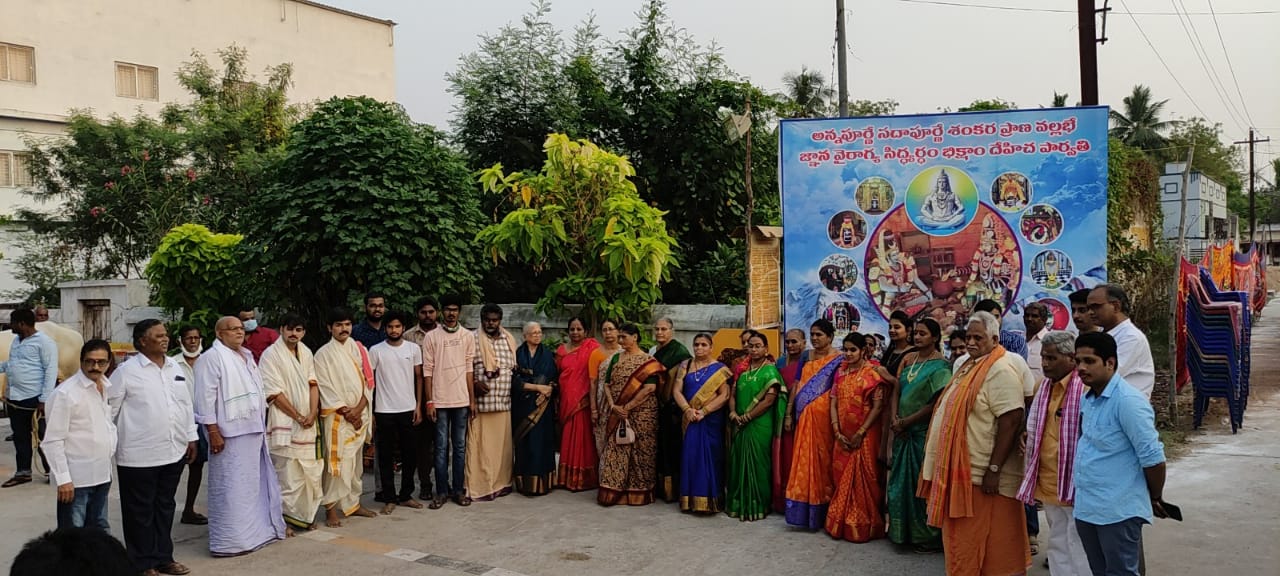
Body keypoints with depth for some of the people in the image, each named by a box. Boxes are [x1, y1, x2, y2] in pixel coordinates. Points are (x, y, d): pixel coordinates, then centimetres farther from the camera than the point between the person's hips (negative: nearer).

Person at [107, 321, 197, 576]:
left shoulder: (175, 368, 10)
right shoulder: (127, 370, -7)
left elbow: (186, 404, 15)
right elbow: (110, 409, -5)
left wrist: (191, 437, 14)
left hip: (174, 451, 6)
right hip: (139, 456, -5)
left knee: (165, 507, 15)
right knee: (140, 510, 5)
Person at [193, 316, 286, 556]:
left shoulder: (246, 356, 17)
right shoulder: (212, 357, -10)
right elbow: (206, 397, -15)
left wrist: (261, 424, 20)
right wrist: (213, 431, -20)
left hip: (253, 429, 9)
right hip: (230, 433, -9)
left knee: (254, 482, 15)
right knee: (231, 486, -4)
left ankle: (256, 530, 26)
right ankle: (229, 540, 2)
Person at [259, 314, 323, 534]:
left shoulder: (306, 353, 12)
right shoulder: (271, 355, -7)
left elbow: (313, 383, 9)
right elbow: (274, 392, -12)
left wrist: (312, 413, -6)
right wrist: (298, 417, -11)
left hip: (308, 423, 6)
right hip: (285, 423, -6)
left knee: (312, 471, 7)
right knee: (287, 473, -5)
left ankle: (305, 515, 19)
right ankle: (285, 518, 5)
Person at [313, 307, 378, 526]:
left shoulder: (359, 350, 9)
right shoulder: (323, 354, -2)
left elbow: (368, 381, 5)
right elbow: (326, 389, -7)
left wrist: (359, 409, -9)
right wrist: (346, 412, -13)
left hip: (360, 415, 5)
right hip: (336, 417, -5)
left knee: (356, 461, 11)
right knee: (337, 462, -9)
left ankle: (354, 503, 20)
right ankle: (331, 508, -5)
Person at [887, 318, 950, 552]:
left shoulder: (940, 365, -10)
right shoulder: (908, 359, 10)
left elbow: (936, 403, -15)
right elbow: (896, 390, 7)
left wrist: (906, 422, -11)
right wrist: (894, 419, -7)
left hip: (924, 431, -6)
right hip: (903, 431, 6)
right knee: (902, 481, 11)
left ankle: (929, 536, 10)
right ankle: (905, 531, 22)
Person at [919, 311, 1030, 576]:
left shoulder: (1001, 370, -15)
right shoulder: (970, 366, 14)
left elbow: (1011, 421, -22)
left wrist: (994, 469, -24)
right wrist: (946, 467, 20)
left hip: (982, 473, -9)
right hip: (961, 470, 9)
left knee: (982, 544, 0)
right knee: (963, 540, 16)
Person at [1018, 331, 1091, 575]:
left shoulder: (1085, 388, -16)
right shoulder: (1044, 386, 10)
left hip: (1074, 483, -8)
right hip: (1048, 482, 8)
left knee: (1078, 548, 0)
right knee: (1058, 544, 18)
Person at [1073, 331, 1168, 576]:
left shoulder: (1128, 400, -18)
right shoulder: (1087, 400, 8)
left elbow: (1153, 457, -16)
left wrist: (1155, 498, -4)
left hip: (1118, 512, -8)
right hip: (1085, 508, 8)